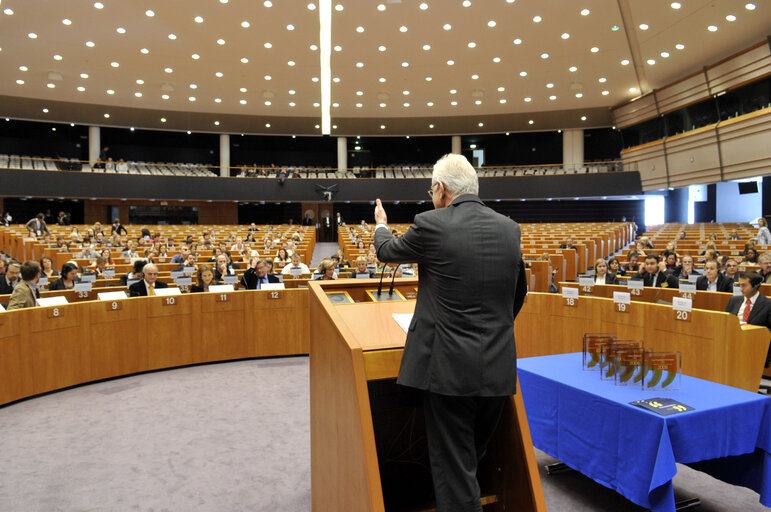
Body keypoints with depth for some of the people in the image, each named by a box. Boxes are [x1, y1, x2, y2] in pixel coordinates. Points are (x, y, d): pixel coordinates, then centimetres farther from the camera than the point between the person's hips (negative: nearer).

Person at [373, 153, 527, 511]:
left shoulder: (432, 224, -12)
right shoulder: (510, 228, 3)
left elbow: (387, 252, 7)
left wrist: (380, 225, 29)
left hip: (449, 368, -5)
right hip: (498, 368, 6)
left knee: (454, 471, 8)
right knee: (476, 455, 24)